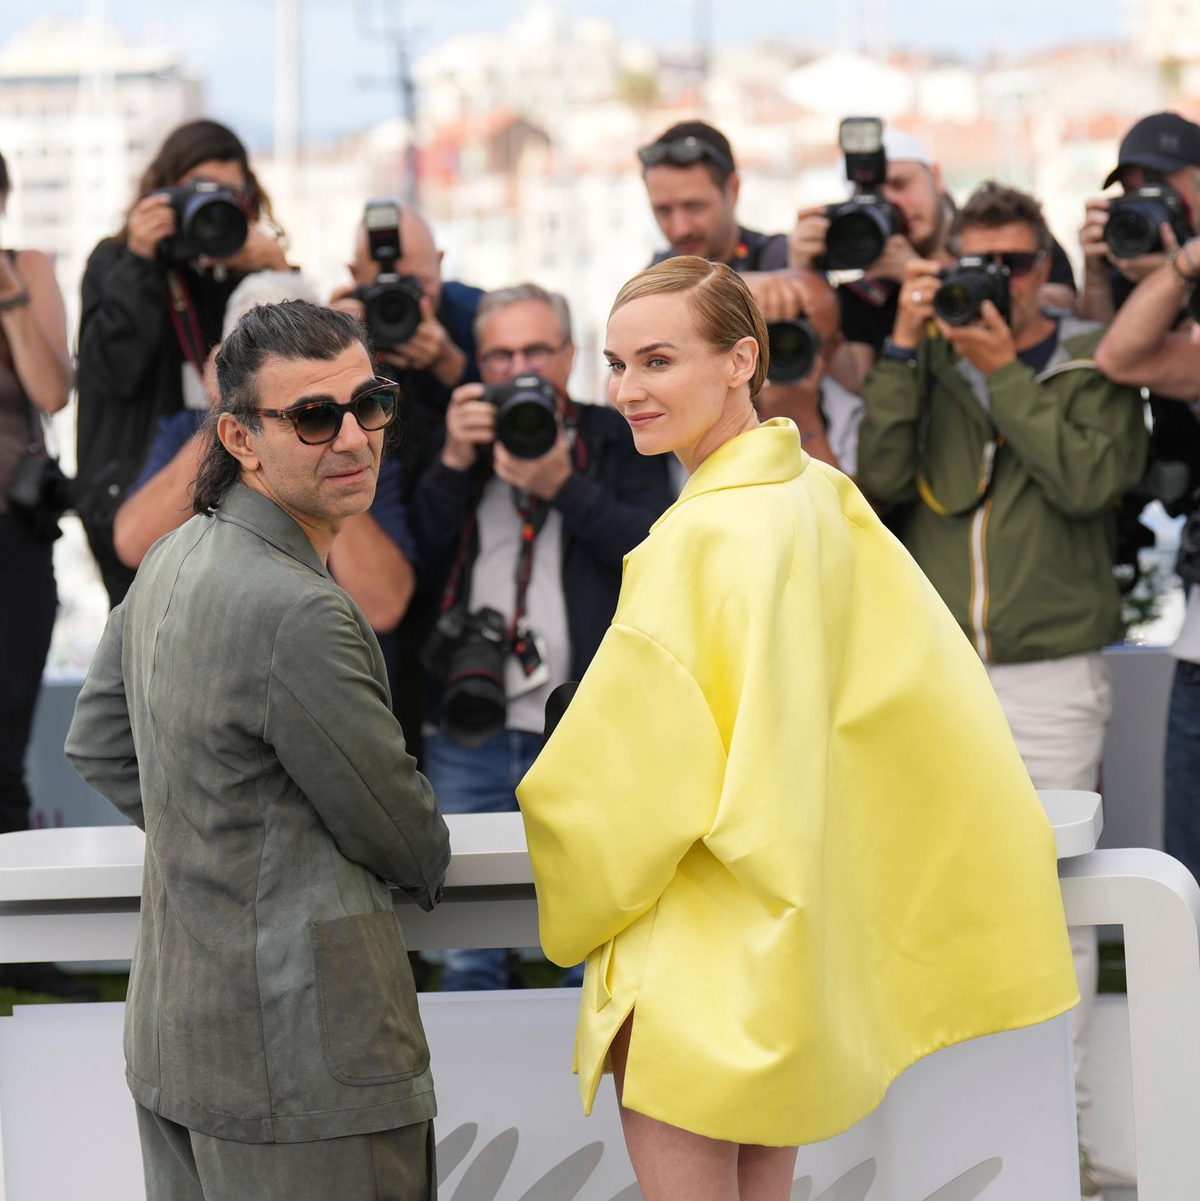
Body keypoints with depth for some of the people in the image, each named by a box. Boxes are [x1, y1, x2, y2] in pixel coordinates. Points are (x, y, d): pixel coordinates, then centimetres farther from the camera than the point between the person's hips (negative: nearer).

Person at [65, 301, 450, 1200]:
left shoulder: (172, 562, 7)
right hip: (297, 1051, -10)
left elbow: (100, 747, 20)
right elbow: (391, 821, -11)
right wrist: (430, 869, 12)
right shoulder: (296, 614, -23)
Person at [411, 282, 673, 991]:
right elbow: (411, 562, 3)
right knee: (464, 959, 3)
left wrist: (563, 486, -12)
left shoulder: (618, 444, 11)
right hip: (468, 739, 2)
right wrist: (454, 465, -6)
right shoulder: (460, 445, 16)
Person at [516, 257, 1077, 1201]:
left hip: (695, 964, -9)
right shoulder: (820, 498, 4)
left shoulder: (710, 537, -21)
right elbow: (930, 692, 11)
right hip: (785, 943, 9)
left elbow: (615, 769, -18)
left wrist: (576, 911, -1)